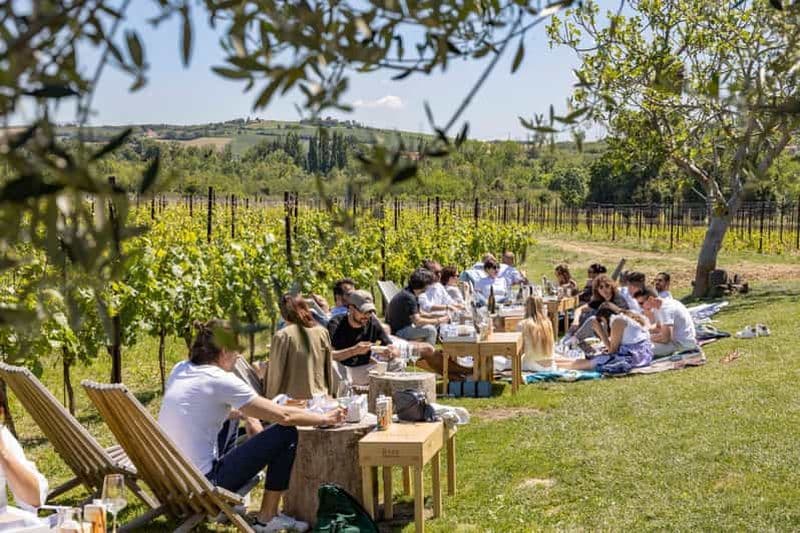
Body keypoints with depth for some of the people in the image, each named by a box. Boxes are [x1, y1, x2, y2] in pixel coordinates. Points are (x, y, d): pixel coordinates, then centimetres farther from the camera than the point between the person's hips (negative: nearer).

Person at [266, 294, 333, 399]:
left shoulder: (282, 336, -11)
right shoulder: (322, 332, 1)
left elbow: (276, 374, -5)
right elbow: (328, 369, 9)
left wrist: (271, 398, 7)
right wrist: (328, 394, 21)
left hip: (293, 400, -4)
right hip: (320, 397, 4)